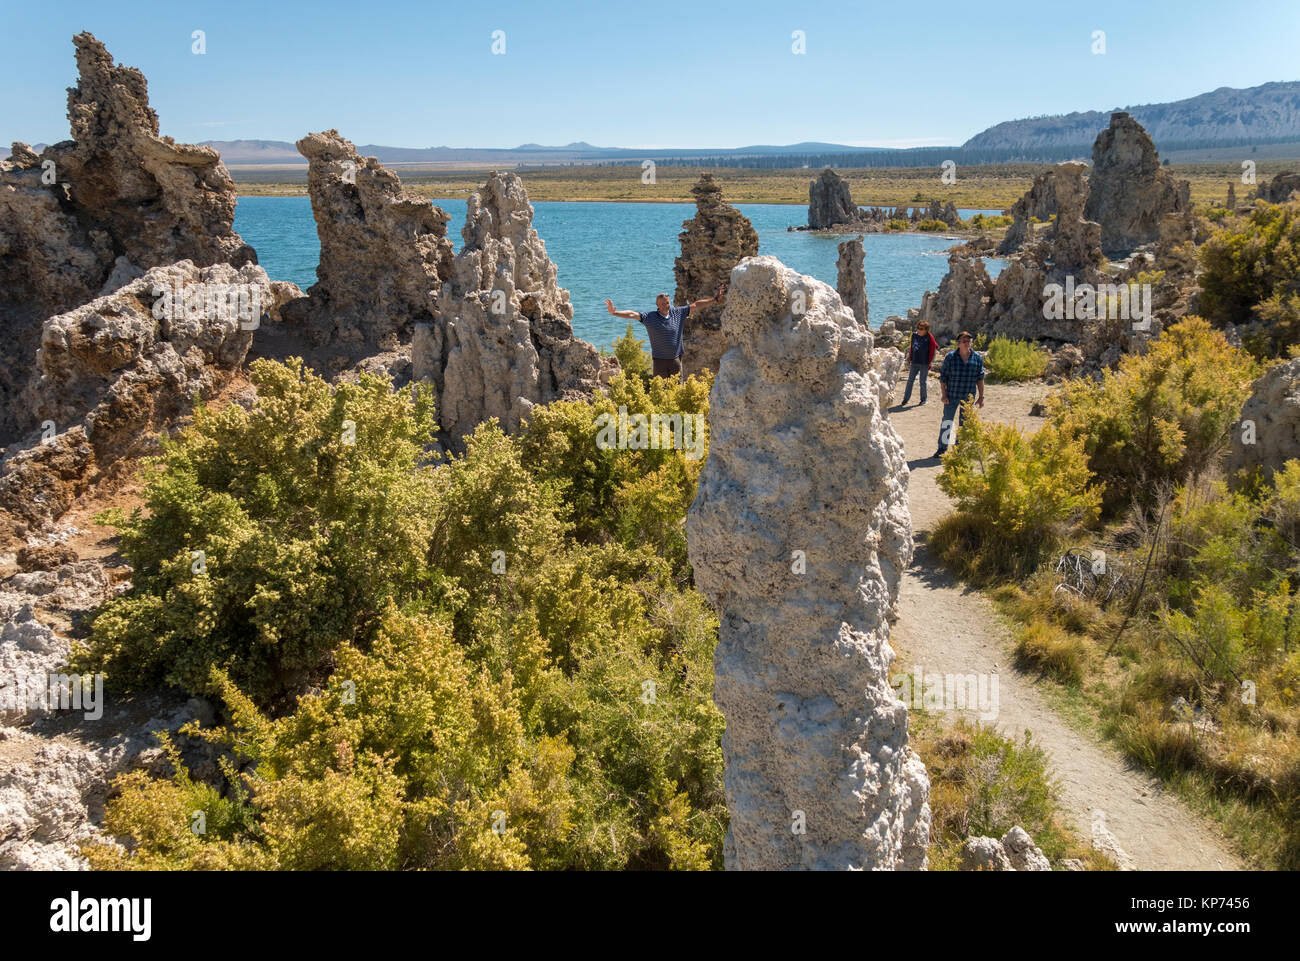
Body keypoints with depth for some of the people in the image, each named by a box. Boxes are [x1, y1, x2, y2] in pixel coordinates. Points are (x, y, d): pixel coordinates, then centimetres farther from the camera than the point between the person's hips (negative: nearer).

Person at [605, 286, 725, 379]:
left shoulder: (678, 313, 2)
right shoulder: (650, 317, -5)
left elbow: (695, 305, 7)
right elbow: (632, 314, -12)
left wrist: (715, 298, 8)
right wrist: (614, 312, -25)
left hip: (676, 359, 2)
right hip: (660, 360, -2)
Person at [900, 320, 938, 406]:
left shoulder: (929, 337, -9)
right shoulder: (914, 335, 4)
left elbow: (935, 347, -5)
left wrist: (931, 361, -6)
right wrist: (910, 357, 15)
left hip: (924, 364, -4)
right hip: (914, 363, 4)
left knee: (923, 382, 6)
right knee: (910, 380, 2)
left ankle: (923, 399, 19)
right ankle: (906, 399, 7)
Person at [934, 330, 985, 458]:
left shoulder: (977, 358, 1)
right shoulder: (950, 357, -5)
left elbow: (980, 379, 4)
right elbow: (943, 377, -2)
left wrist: (981, 397, 2)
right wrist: (944, 395, -7)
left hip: (969, 398, 2)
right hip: (952, 396, -2)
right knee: (947, 421, 0)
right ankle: (942, 448, 8)